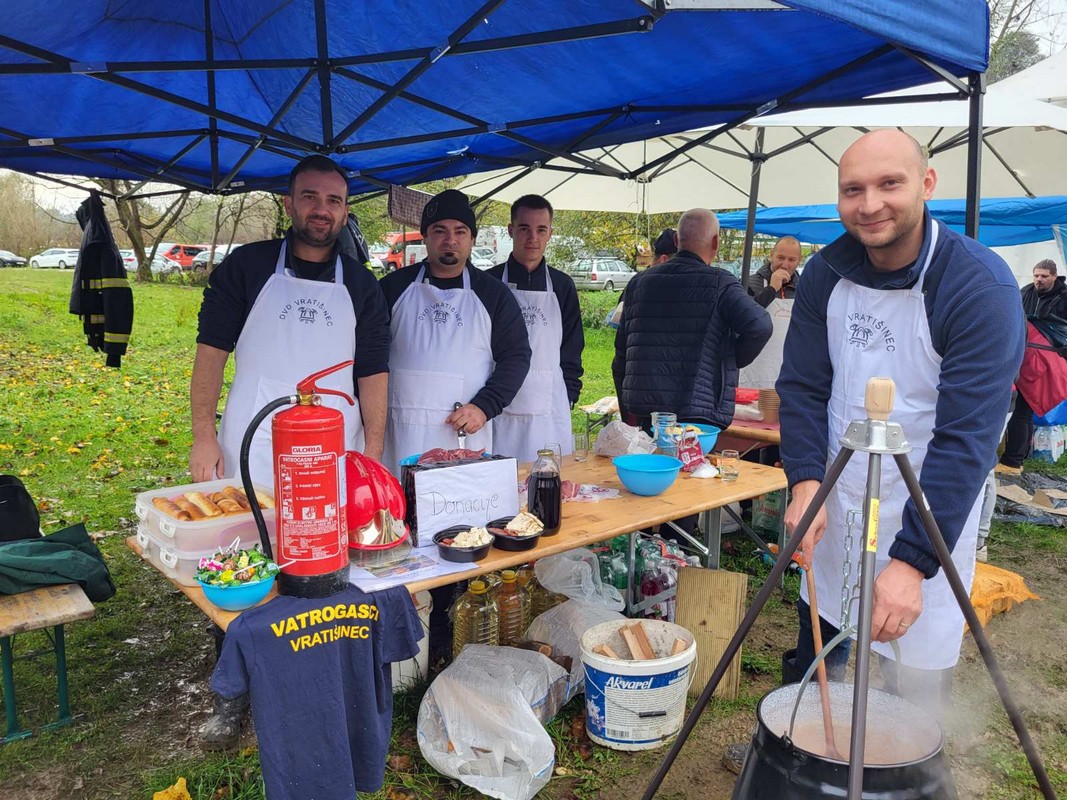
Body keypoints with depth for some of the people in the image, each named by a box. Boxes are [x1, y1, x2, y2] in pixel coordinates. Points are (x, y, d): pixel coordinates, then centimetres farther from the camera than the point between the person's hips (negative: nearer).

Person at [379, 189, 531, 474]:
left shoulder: (494, 293, 8)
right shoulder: (394, 286, 8)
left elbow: (516, 355, 6)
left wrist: (484, 407, -8)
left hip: (466, 432, 0)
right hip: (401, 433, 0)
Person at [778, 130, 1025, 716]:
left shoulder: (980, 287, -21)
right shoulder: (825, 273, -5)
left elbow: (967, 438, -25)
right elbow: (802, 387, -3)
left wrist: (911, 560, -30)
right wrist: (806, 482, -19)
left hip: (929, 515, -4)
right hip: (835, 507, 5)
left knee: (915, 687, 4)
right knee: (814, 659, 19)